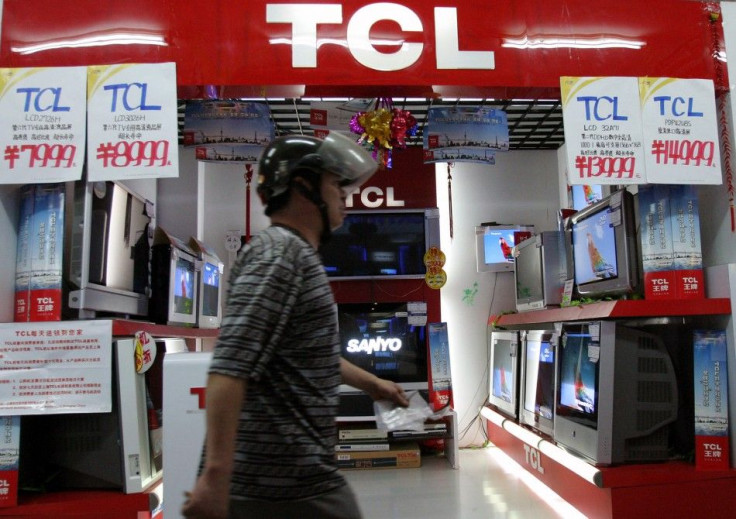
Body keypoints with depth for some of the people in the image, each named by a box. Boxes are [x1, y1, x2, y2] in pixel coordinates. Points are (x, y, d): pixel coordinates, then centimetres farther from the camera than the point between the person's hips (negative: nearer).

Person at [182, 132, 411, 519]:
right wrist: (216, 473, -28)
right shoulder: (280, 252, -15)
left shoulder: (295, 254, 17)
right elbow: (230, 369, -25)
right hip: (289, 485, -9)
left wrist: (371, 383, 36)